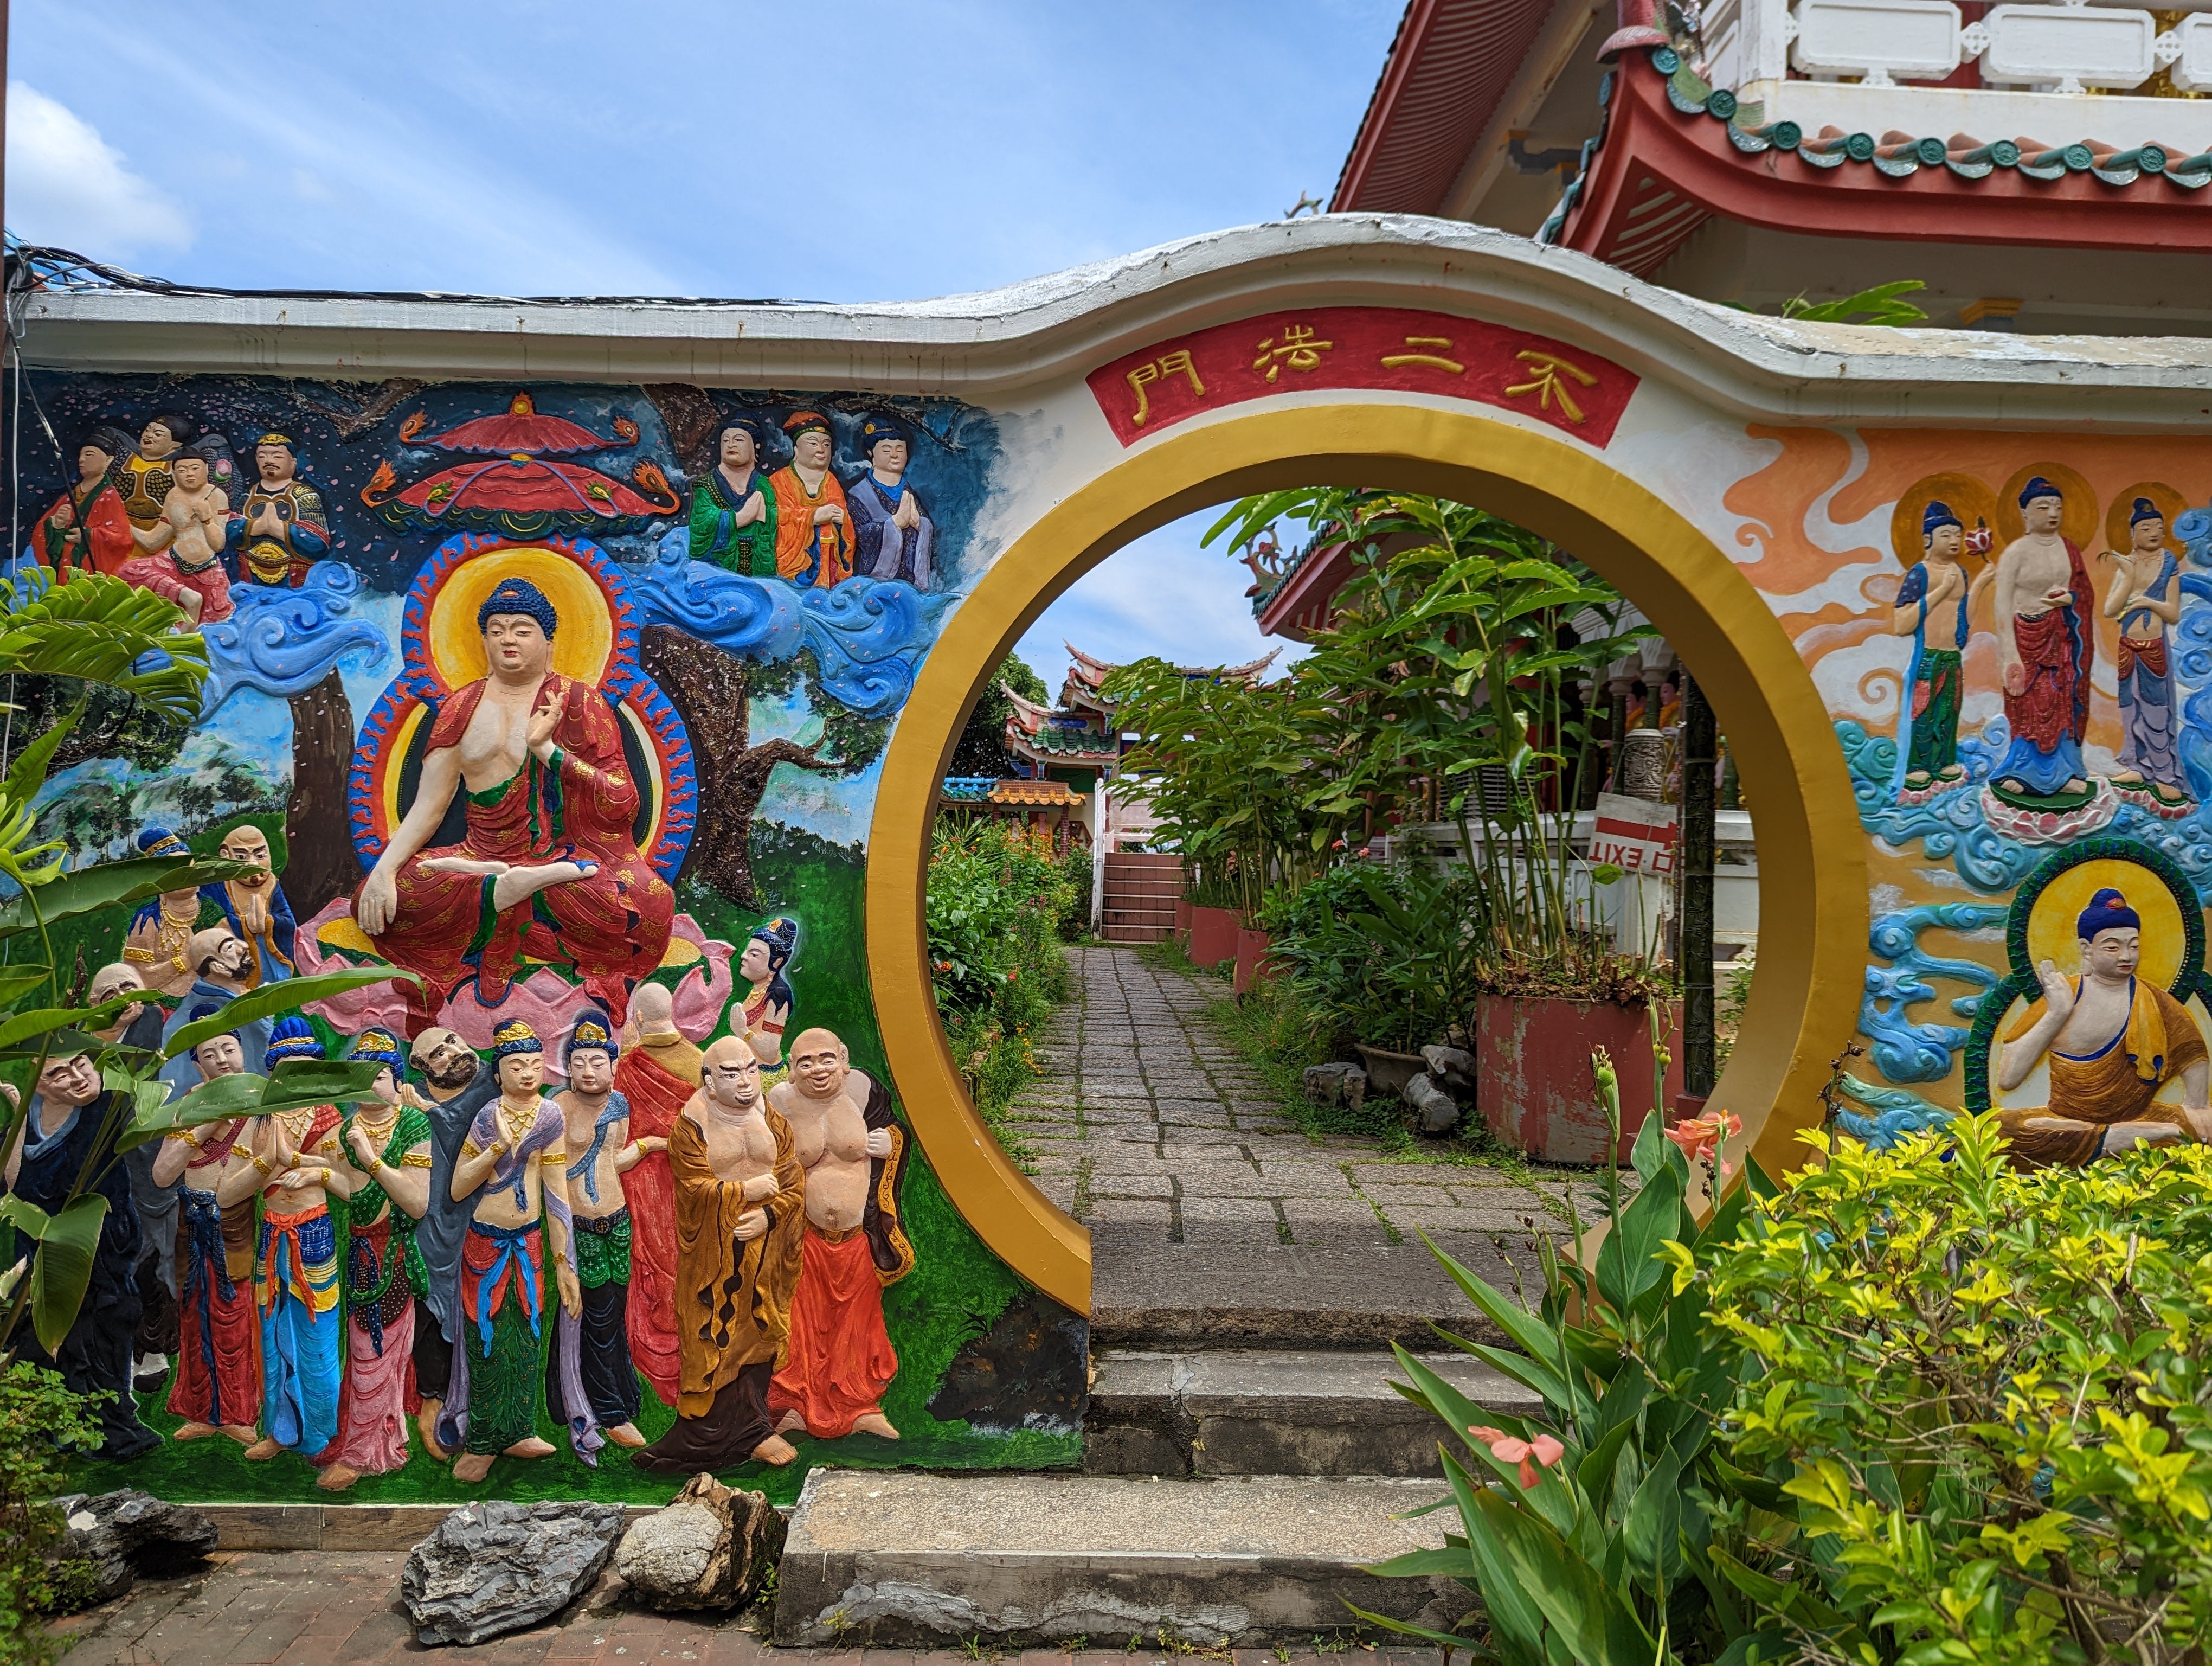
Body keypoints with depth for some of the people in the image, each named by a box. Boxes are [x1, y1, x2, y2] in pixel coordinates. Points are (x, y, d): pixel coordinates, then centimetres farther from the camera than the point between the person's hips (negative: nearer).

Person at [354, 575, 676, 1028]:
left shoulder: (580, 702, 4)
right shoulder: (462, 709, 13)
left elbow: (624, 803, -6)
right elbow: (428, 807, 8)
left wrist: (547, 748, -16)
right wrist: (384, 872, -9)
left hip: (569, 855, -3)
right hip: (484, 856, 3)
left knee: (651, 904, -37)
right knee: (375, 898, -25)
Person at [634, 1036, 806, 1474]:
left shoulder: (774, 1124, 8)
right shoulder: (691, 1129, -3)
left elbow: (794, 1184, 3)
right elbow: (697, 1189, -12)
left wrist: (769, 1214, -14)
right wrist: (748, 1189, -12)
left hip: (765, 1253, 4)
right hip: (713, 1258, -3)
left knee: (760, 1335, 6)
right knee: (718, 1340, -4)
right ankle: (750, 1430, 7)